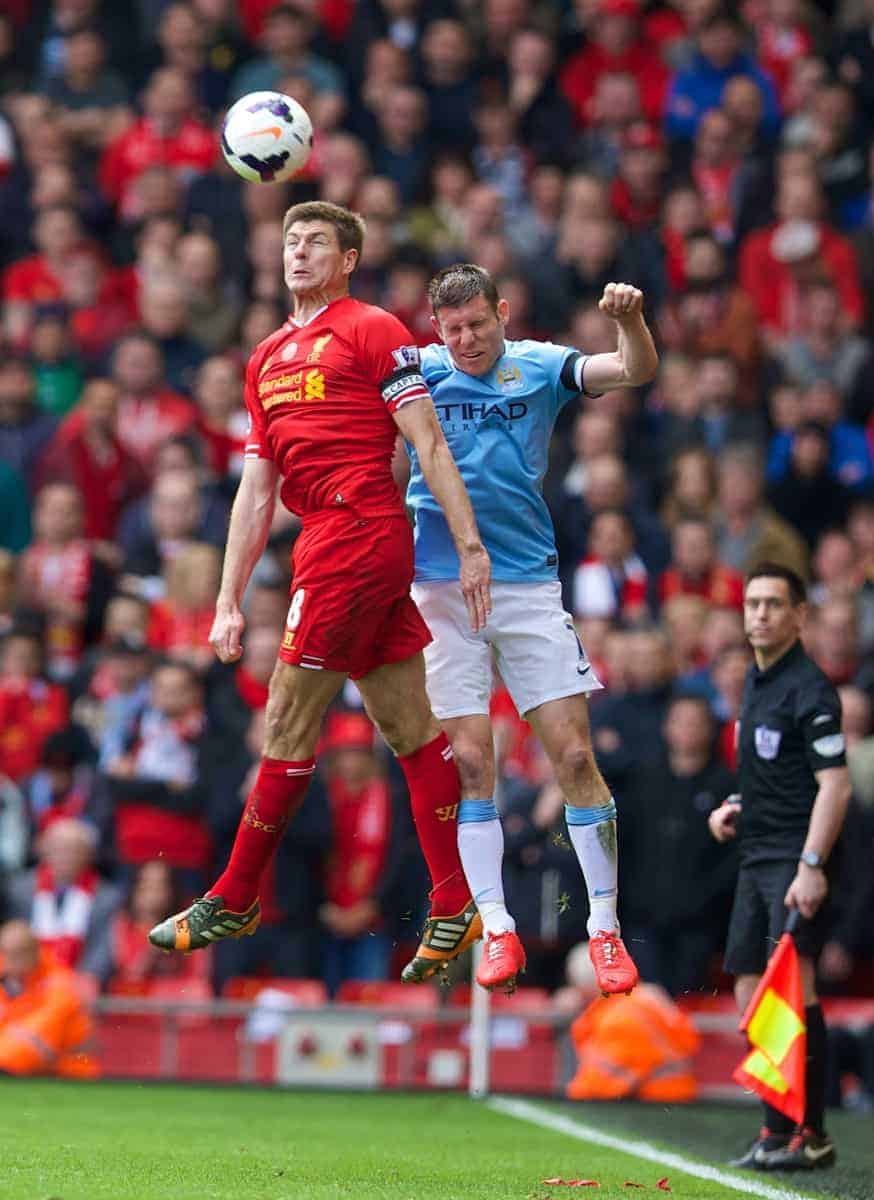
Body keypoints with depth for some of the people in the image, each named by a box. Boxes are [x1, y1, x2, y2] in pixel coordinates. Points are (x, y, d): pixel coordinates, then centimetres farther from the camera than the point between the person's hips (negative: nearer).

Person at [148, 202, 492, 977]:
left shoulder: (371, 330, -3)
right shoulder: (268, 359, 21)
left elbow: (430, 445, -7)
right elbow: (257, 488, 21)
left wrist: (469, 545, -14)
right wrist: (230, 600, 17)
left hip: (355, 533, -8)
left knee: (289, 727, -2)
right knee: (412, 732, 7)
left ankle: (234, 901, 6)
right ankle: (456, 908, 7)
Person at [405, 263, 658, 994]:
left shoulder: (540, 369, 2)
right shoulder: (416, 373, 4)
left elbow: (635, 370, -9)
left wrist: (631, 319, -29)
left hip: (529, 584, 0)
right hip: (444, 590, 0)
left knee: (574, 756, -4)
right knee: (470, 761, -3)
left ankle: (605, 927, 3)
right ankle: (497, 931, 4)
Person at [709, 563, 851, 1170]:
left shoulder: (809, 689, -11)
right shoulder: (755, 683, 16)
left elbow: (835, 784, -18)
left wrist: (811, 865, -26)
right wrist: (735, 808, 13)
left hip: (796, 861, -9)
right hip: (757, 859, 9)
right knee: (753, 995, 9)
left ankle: (812, 1132, -15)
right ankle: (777, 1130, 16)